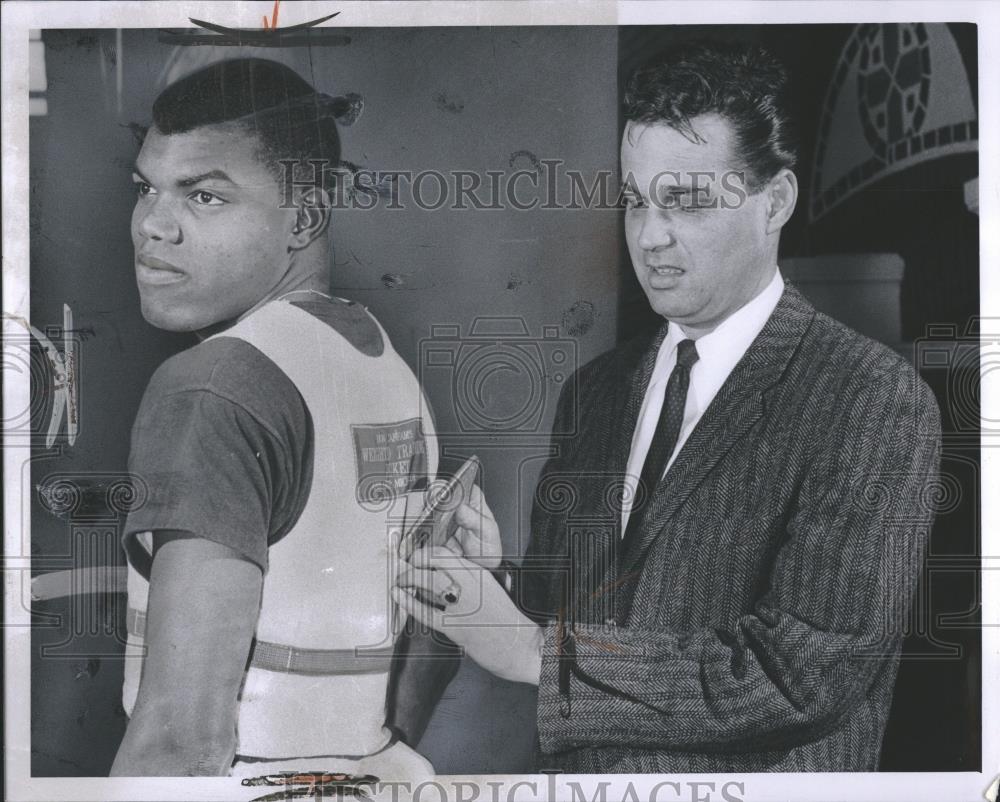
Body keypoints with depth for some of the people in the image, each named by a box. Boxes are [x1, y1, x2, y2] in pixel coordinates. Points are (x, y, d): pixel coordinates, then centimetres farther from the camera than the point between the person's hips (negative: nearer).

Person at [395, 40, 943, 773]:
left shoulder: (877, 401, -17)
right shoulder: (595, 390, 2)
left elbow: (812, 667, -24)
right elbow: (554, 606, 6)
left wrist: (534, 650, -25)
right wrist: (493, 571, -15)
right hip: (571, 768, 5)